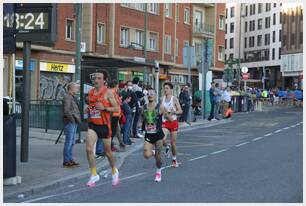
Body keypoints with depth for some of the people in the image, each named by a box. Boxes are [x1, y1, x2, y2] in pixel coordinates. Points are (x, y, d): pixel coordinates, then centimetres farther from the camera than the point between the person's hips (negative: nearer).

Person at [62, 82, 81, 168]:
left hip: (74, 123, 10)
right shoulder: (67, 97, -14)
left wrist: (77, 119, 13)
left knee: (72, 142, 13)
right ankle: (66, 161, -4)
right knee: (69, 142, -7)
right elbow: (66, 111, -23)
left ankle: (70, 160, 20)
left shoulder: (72, 97, 18)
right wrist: (72, 119, -15)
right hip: (69, 123, -10)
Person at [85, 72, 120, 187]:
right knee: (89, 149, -14)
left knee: (107, 152, 9)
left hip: (104, 125, -4)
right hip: (92, 125, 4)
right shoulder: (90, 92, 7)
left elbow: (117, 108, -8)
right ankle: (94, 175, -4)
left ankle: (114, 171, 35)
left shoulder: (107, 93, -8)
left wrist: (104, 108, -22)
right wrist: (88, 110, 3)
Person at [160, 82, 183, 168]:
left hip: (173, 122, -2)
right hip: (165, 122, 2)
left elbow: (180, 111, -7)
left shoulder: (174, 99, -6)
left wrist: (173, 112, -23)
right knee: (163, 140, -19)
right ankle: (167, 147, 16)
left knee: (173, 142, 5)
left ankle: (174, 159, 24)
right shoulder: (162, 99, 3)